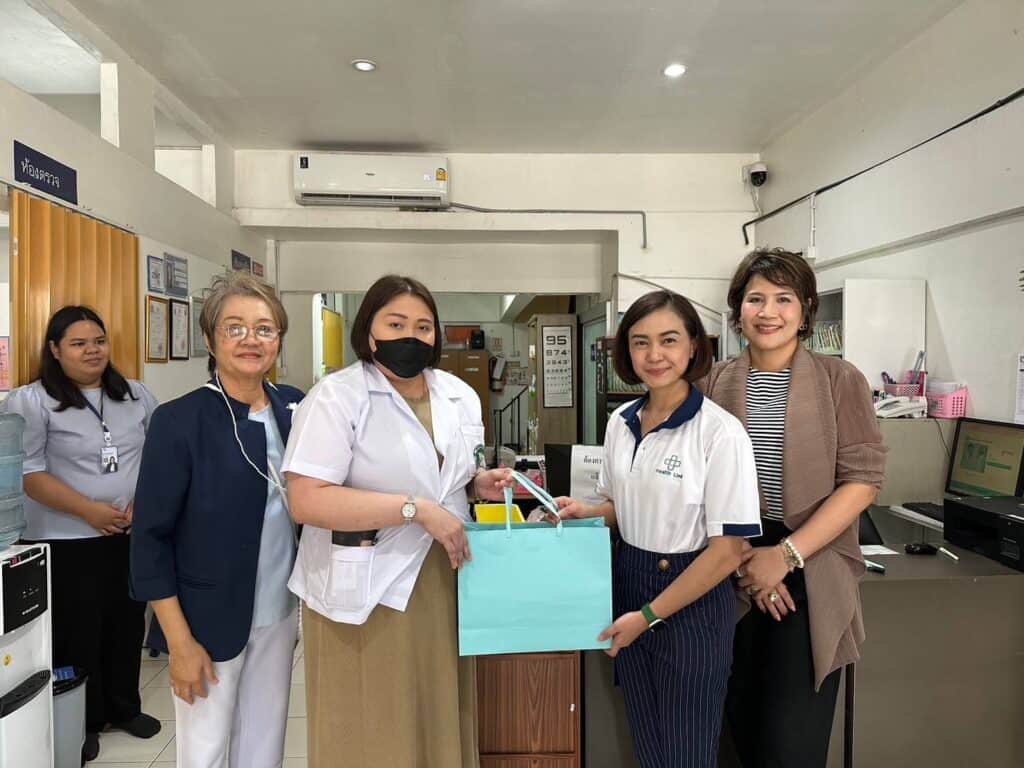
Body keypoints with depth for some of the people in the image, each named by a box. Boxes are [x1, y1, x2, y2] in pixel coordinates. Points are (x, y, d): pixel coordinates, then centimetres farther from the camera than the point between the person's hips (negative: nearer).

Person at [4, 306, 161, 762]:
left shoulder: (136, 396, 7)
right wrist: (90, 510, -18)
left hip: (133, 535, 4)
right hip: (68, 541, -4)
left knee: (127, 624, 15)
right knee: (77, 632, 7)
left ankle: (124, 707, 33)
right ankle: (82, 723, 26)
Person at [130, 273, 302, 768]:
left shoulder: (294, 407, -3)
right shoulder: (179, 420, -15)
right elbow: (150, 537, -12)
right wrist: (180, 641, -12)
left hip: (280, 612, 4)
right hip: (210, 617, -3)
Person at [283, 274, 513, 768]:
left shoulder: (460, 395, 7)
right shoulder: (337, 396, -14)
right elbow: (307, 501, -23)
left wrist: (482, 484, -2)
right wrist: (416, 510, -25)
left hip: (443, 583, 6)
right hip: (366, 592, -5)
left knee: (442, 721, 18)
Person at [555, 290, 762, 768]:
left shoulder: (720, 432, -18)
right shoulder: (620, 423, 0)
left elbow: (727, 550, -17)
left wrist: (649, 615, -14)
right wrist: (585, 512, -6)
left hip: (690, 605, -5)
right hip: (628, 584, 5)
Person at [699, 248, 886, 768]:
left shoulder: (839, 380, -1)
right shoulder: (714, 383, 3)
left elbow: (861, 481, -6)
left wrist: (785, 555, -14)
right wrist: (741, 560, -9)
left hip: (810, 575, -2)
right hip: (734, 574, 2)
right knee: (743, 723, 13)